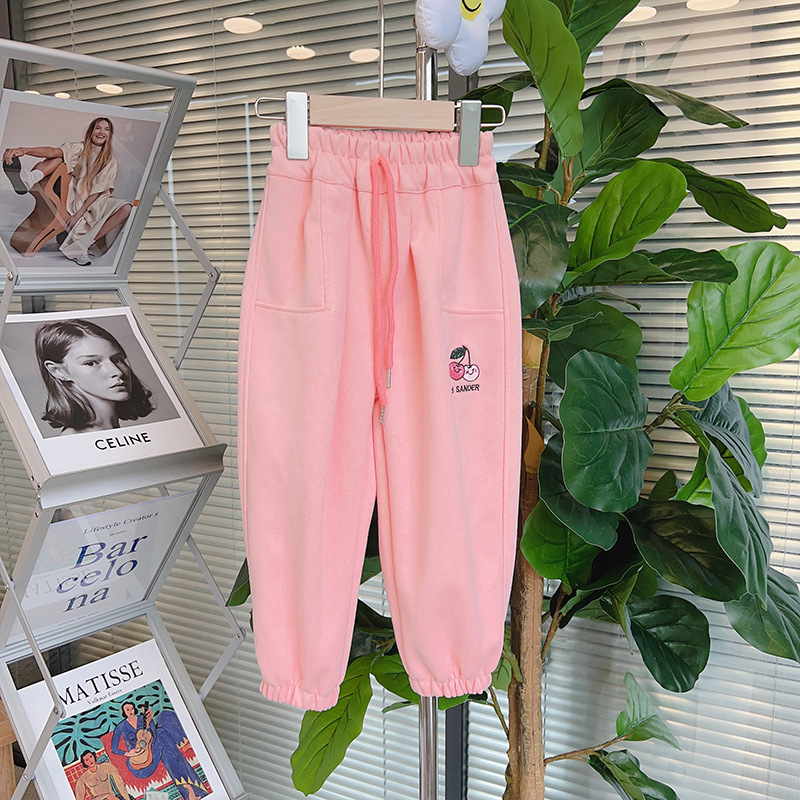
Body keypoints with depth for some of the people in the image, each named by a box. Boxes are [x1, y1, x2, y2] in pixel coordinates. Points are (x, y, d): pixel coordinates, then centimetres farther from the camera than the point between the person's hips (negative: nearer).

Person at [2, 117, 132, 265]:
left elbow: (97, 191, -7)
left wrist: (79, 213, -19)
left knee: (126, 208, -26)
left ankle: (80, 245, -35)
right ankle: (30, 178, -46)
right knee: (60, 157, -11)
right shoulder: (79, 148, 1)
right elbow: (54, 151, -19)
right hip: (70, 197, 0)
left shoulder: (111, 161, 2)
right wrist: (23, 150, -38)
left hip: (91, 203, 0)